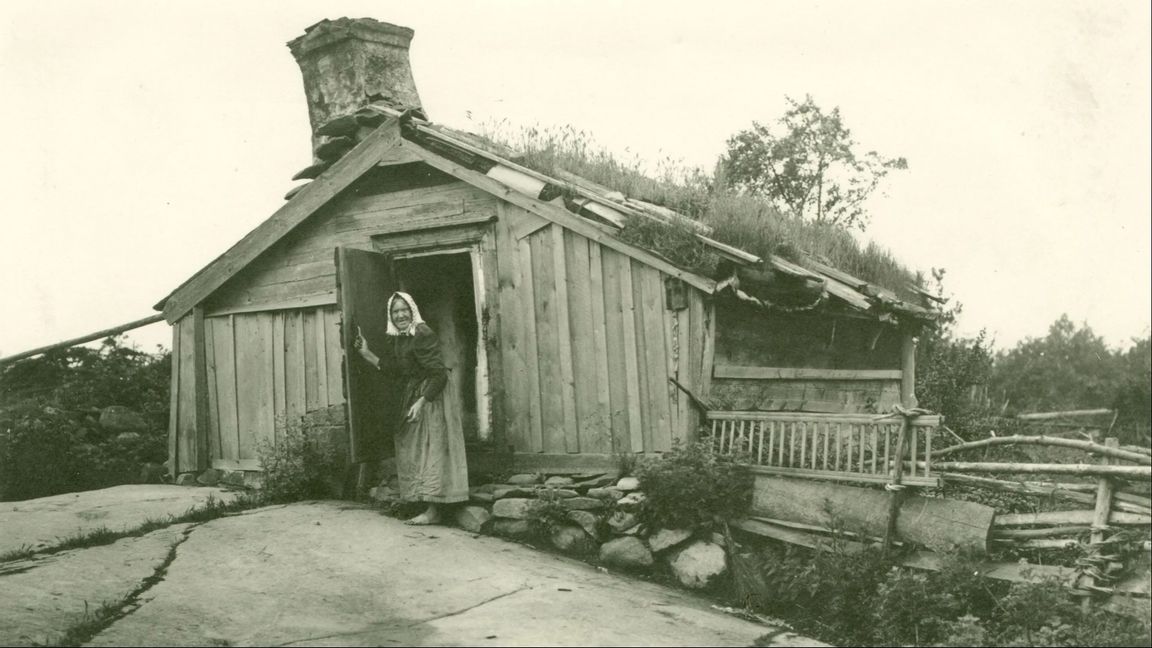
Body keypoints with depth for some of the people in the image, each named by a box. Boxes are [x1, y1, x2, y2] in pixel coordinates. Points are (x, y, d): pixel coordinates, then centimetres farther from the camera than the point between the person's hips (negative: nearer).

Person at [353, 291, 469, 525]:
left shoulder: (423, 335, -15)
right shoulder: (397, 340, 12)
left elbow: (438, 374, -19)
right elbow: (395, 372, 13)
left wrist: (421, 402, -25)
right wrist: (367, 354, 12)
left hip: (428, 400, -10)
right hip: (409, 400, 10)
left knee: (428, 451, -8)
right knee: (411, 453, 10)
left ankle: (433, 510, -6)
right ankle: (432, 507, 13)